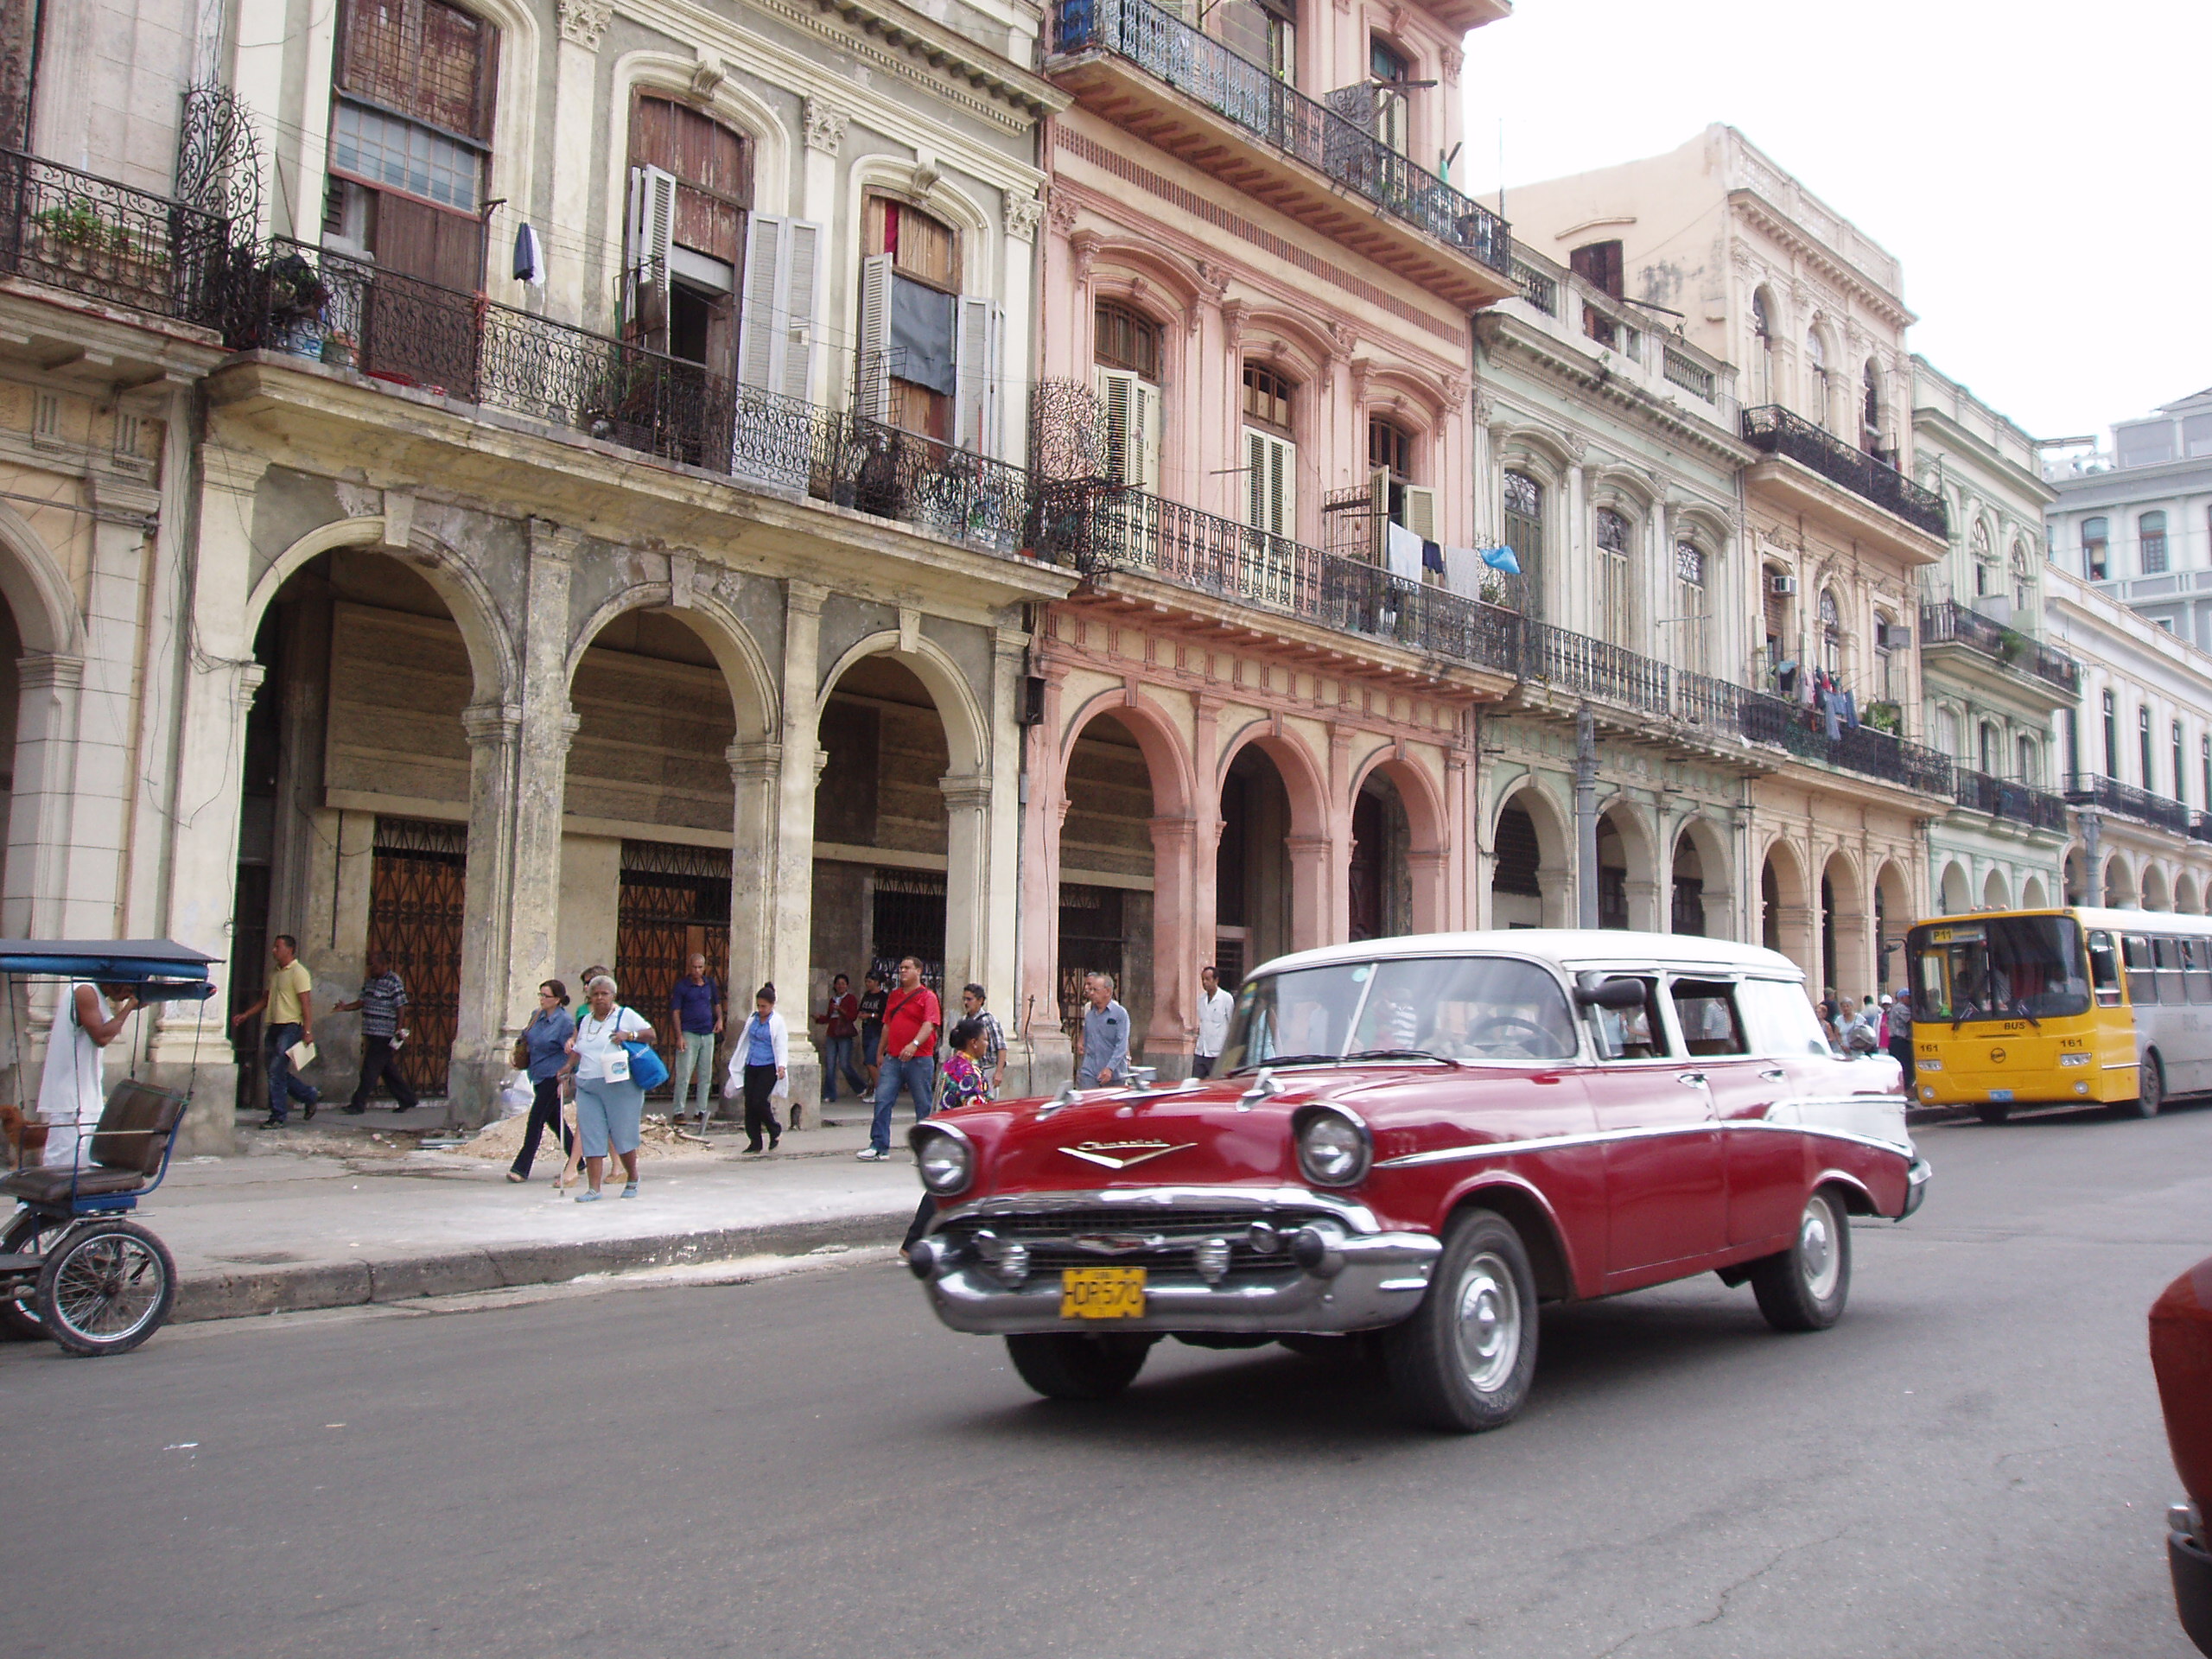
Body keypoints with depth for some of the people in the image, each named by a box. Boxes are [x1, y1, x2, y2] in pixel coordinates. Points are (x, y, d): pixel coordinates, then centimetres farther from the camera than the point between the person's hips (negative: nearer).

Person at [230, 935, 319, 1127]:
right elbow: (265, 1000, 26)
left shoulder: (298, 973, -9)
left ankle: (277, 1117, -5)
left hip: (290, 1027, -9)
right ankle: (309, 1097, 23)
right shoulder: (276, 974, 18)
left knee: (277, 1071, -10)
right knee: (276, 1072, 9)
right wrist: (244, 1016, 19)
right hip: (274, 1027, 9)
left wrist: (308, 1030, -22)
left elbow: (306, 1003, -15)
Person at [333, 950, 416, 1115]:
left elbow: (400, 1007, -12)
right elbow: (362, 1002, 16)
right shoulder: (369, 981, 15)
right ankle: (407, 1100, 21)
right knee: (388, 1070, 13)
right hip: (371, 1033, 8)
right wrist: (345, 1008, 0)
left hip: (385, 1035, -8)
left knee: (370, 1070, -7)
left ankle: (358, 1104, -4)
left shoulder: (394, 982, -10)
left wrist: (399, 1028, -17)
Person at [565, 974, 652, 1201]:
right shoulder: (584, 1021, 18)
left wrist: (629, 1035, -15)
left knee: (623, 1136, 1)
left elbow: (651, 1034, 0)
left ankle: (632, 1180, 21)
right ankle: (594, 1187, 0)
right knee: (591, 1137, -2)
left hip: (620, 1086, -5)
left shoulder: (625, 1015, 3)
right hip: (587, 1087, 5)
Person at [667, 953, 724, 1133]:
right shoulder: (682, 986, -4)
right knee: (684, 1074, -7)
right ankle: (678, 1111, -3)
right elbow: (676, 1012, -6)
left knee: (706, 1075, 8)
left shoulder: (710, 985, 10)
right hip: (689, 1035, -5)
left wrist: (719, 1019, 5)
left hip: (708, 1035, 5)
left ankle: (702, 1110, 15)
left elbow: (717, 1003, 25)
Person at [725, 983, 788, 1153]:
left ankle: (775, 1130, 11)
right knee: (749, 1104, 1)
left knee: (758, 1101, -14)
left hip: (768, 1068, -6)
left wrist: (782, 1066, -24)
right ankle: (754, 1142, 9)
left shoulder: (777, 1022, -5)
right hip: (751, 1067, 6)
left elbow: (781, 1045, -10)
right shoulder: (752, 1019, 11)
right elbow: (745, 1041, 22)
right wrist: (737, 1063, 27)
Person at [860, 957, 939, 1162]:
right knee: (882, 1100, -3)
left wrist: (915, 1044, -30)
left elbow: (929, 1024, -15)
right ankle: (879, 1147, -1)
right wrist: (881, 1053, 24)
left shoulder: (927, 996, -3)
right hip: (893, 1058, 6)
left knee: (924, 1104, 1)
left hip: (919, 1059, -6)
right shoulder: (894, 996, 18)